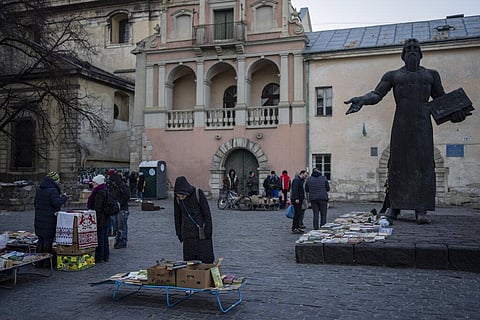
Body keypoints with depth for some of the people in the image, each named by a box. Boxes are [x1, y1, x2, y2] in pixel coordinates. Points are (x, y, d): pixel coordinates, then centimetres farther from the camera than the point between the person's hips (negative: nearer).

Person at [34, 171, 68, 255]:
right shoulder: (53, 190, -18)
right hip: (50, 221, -8)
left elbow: (35, 203, 15)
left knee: (41, 239, 16)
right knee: (48, 239, 1)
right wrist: (64, 197, -7)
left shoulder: (39, 189, 9)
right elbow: (57, 203, -22)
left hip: (39, 219, 8)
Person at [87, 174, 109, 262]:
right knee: (104, 237, 15)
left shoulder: (99, 193, -17)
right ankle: (105, 256, 22)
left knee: (99, 238, -3)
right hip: (106, 219, 10)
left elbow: (97, 208, -21)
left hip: (100, 220, -10)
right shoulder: (105, 191, 13)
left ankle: (99, 257, 4)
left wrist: (95, 220, -20)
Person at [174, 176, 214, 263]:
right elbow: (177, 216, 8)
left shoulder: (198, 193, -15)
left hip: (201, 232, -3)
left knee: (206, 258, 1)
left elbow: (207, 213, -9)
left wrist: (208, 231, -10)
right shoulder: (177, 198, -5)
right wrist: (179, 233, 9)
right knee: (189, 258, 2)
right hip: (188, 233, 3)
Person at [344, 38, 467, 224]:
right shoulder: (393, 75, 14)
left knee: (423, 164, -8)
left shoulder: (431, 75, 20)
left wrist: (453, 111, 0)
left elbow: (440, 97, 21)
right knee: (397, 163, -2)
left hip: (422, 124, 1)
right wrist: (362, 100, -19)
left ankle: (421, 210, -8)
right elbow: (377, 94, 3)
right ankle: (394, 206, 6)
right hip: (401, 125, -1)